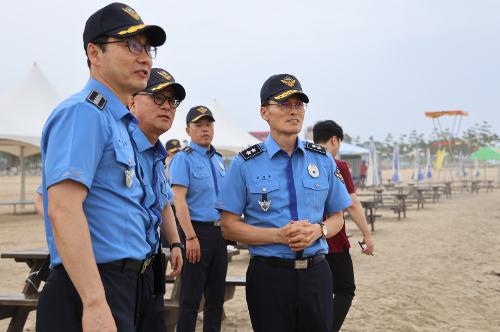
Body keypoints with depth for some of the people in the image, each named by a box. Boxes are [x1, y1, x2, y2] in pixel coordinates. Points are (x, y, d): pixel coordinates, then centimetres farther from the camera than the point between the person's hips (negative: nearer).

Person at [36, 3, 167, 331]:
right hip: (96, 291, -10)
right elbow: (63, 209, -25)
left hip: (127, 288, 10)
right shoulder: (84, 112, -15)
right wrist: (95, 304, -30)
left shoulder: (119, 120, 16)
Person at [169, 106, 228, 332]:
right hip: (197, 229, -7)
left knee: (216, 295, 14)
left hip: (218, 231, 7)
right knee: (191, 298, -1)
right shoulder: (183, 159, -8)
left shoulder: (218, 160, 14)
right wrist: (191, 237, -22)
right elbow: (178, 200, -16)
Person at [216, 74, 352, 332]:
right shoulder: (245, 164, -3)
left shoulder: (323, 160, 7)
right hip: (268, 275, -3)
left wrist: (318, 230, -10)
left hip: (315, 272, 3)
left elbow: (337, 217, 13)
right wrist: (279, 235, -17)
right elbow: (229, 227, -3)